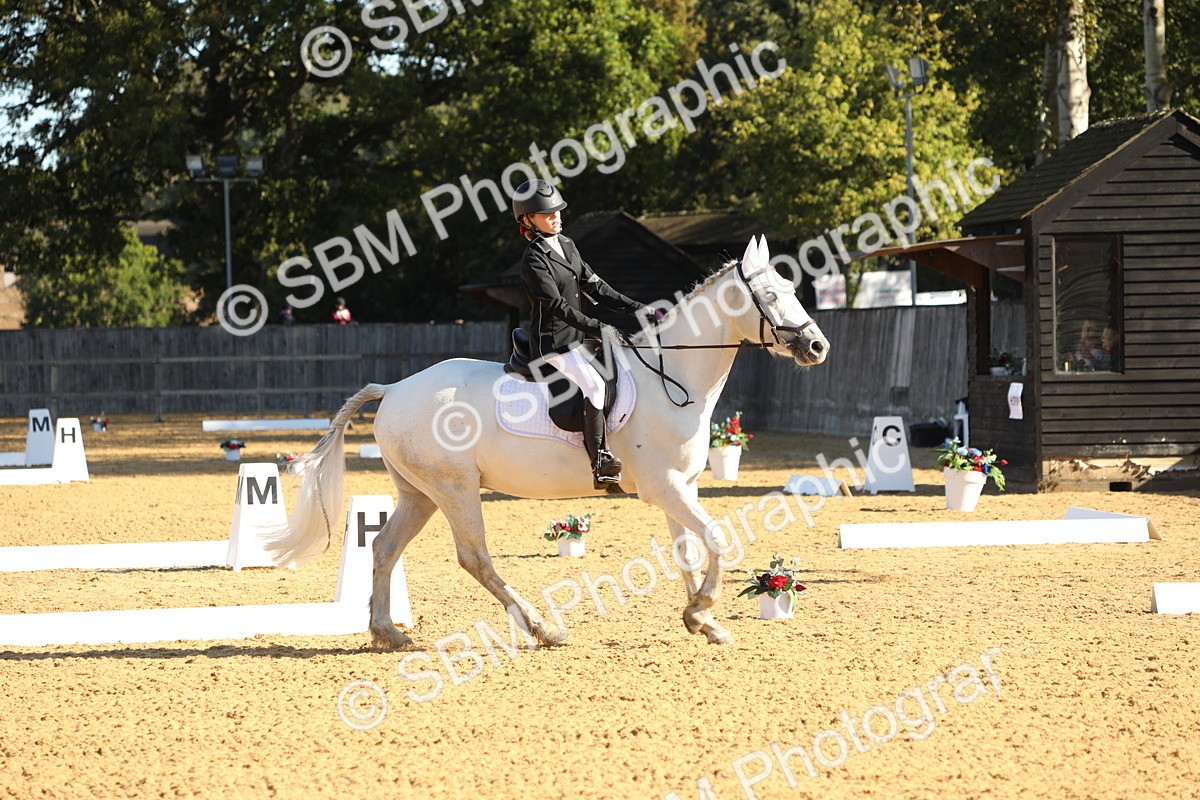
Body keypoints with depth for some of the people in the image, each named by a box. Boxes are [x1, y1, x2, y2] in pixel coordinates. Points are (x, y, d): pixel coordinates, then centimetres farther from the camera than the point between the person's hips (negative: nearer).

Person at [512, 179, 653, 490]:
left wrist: (636, 309, 5)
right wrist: (597, 328, -27)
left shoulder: (567, 246, 12)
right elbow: (557, 306, -21)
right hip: (553, 342, -9)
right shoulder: (534, 260, -14)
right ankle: (600, 462, -29)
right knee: (593, 384, -27)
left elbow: (595, 287, 13)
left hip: (579, 336, 9)